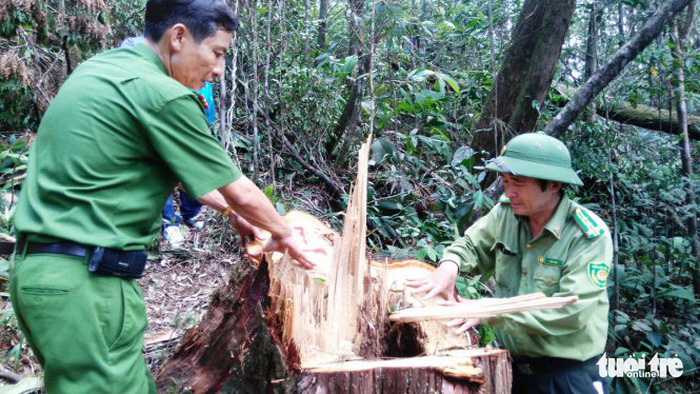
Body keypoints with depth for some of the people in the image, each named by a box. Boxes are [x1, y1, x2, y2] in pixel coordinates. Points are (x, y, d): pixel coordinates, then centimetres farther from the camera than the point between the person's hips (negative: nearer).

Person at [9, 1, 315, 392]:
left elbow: (177, 166, 23)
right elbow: (243, 194, -8)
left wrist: (229, 209, 28)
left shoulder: (99, 68, 13)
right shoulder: (162, 95, -16)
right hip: (84, 282, -9)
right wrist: (284, 234, 10)